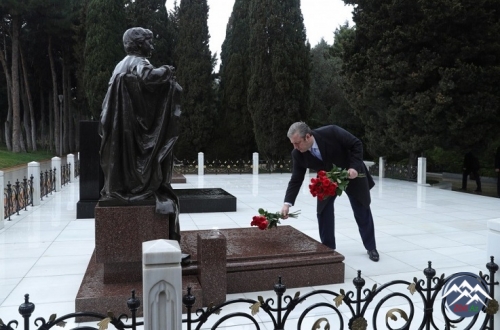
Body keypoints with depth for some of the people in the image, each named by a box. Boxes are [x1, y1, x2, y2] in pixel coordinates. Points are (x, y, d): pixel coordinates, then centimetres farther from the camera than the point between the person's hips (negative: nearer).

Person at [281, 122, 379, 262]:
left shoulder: (331, 132, -34)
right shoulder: (298, 154, -22)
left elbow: (356, 144, -22)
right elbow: (296, 180, -18)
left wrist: (355, 167, -32)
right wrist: (287, 203, -29)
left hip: (352, 174, -2)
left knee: (362, 212, 7)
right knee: (323, 211, -5)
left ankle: (371, 248, 23)